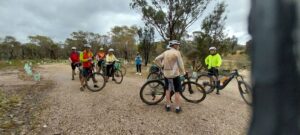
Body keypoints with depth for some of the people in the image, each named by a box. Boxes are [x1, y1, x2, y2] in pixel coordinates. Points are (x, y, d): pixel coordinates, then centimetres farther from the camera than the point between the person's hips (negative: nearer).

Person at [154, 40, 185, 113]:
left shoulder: (165, 52, 7)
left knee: (168, 90, 15)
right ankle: (177, 108, 12)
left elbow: (156, 59, 5)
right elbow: (180, 64, -9)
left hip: (166, 74, 5)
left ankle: (168, 106, 22)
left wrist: (161, 66, 14)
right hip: (175, 74, -5)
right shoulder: (177, 52, -8)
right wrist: (183, 72, 5)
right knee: (177, 91, 5)